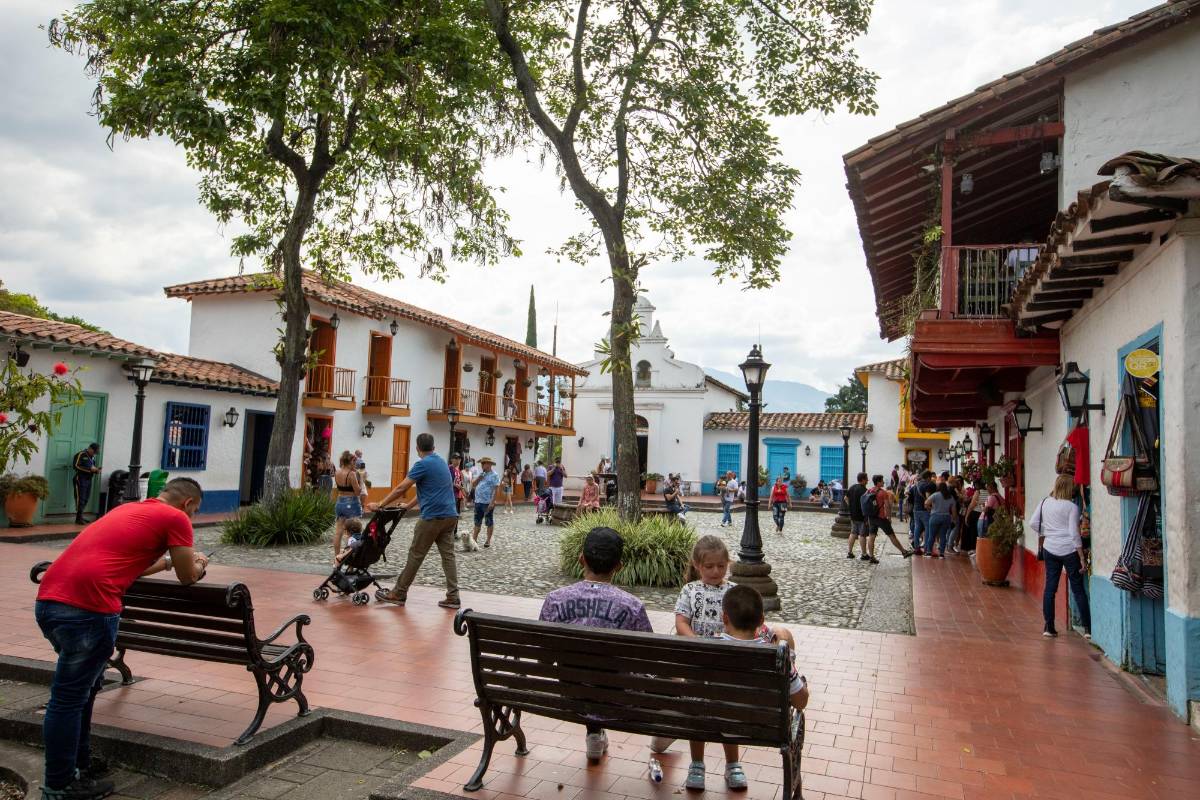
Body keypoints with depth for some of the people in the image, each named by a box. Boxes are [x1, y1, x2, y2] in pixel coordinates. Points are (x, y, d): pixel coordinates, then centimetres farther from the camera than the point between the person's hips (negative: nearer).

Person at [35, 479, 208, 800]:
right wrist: (198, 563, 32)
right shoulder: (176, 518, 1)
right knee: (70, 697, 3)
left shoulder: (128, 509, 26)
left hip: (49, 600, 9)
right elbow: (188, 577, 11)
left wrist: (168, 561, 51)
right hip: (87, 607, -9)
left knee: (83, 686, 23)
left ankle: (79, 762, 35)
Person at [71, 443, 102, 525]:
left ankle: (80, 516, 17)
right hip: (80, 480, -8)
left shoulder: (92, 457, 17)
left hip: (88, 480, 8)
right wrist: (90, 469, -20)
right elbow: (76, 466, -18)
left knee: (86, 499, 9)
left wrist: (96, 470, 5)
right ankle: (78, 518, -6)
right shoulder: (81, 455, -9)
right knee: (80, 499, -9)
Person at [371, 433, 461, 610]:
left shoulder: (423, 464, -8)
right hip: (450, 515, 7)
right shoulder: (441, 462, 17)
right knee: (448, 555, 6)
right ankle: (453, 598, 3)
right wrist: (409, 505, 33)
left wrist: (379, 505, -3)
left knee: (415, 555, 2)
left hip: (433, 516, -7)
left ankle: (398, 594, 12)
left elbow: (401, 488, -10)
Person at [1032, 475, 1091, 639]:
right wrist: (1082, 557, -6)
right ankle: (1087, 628, 9)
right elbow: (1074, 534, -12)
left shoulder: (1045, 502, 2)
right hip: (1069, 550, -4)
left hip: (1050, 550, 4)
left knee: (1050, 587, 8)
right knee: (1078, 589, 5)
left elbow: (1033, 523, 3)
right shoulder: (1072, 507, -10)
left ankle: (1048, 627, 11)